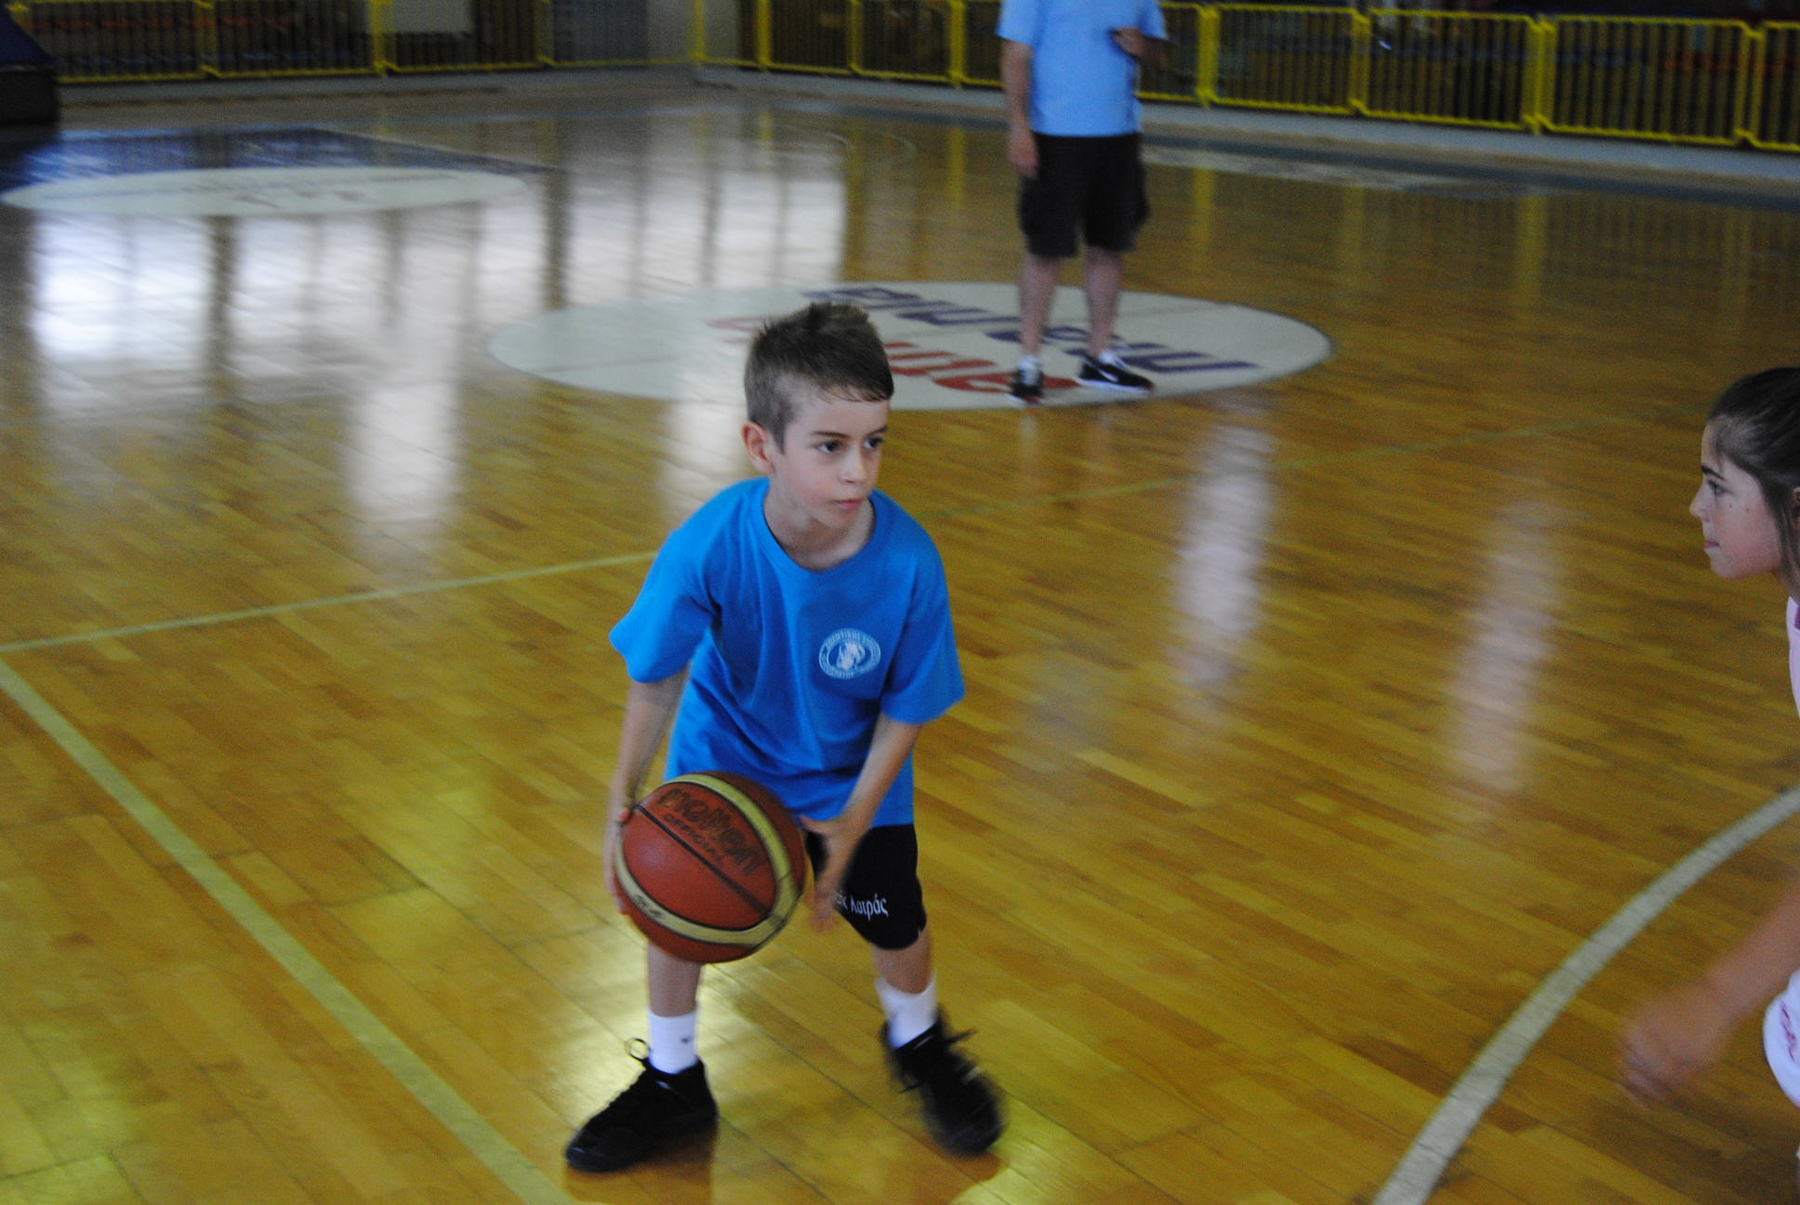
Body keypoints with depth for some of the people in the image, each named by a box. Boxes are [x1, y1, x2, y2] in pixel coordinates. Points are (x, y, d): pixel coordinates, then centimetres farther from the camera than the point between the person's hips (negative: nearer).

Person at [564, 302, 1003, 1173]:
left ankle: (918, 1045, 41)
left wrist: (852, 823, -20)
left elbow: (906, 711, -18)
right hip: (726, 752, 0)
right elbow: (656, 676, -18)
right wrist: (623, 800, -16)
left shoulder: (908, 562, -34)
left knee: (895, 924, 5)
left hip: (852, 773, 0)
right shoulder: (710, 546, -34)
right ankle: (673, 1083, 28)